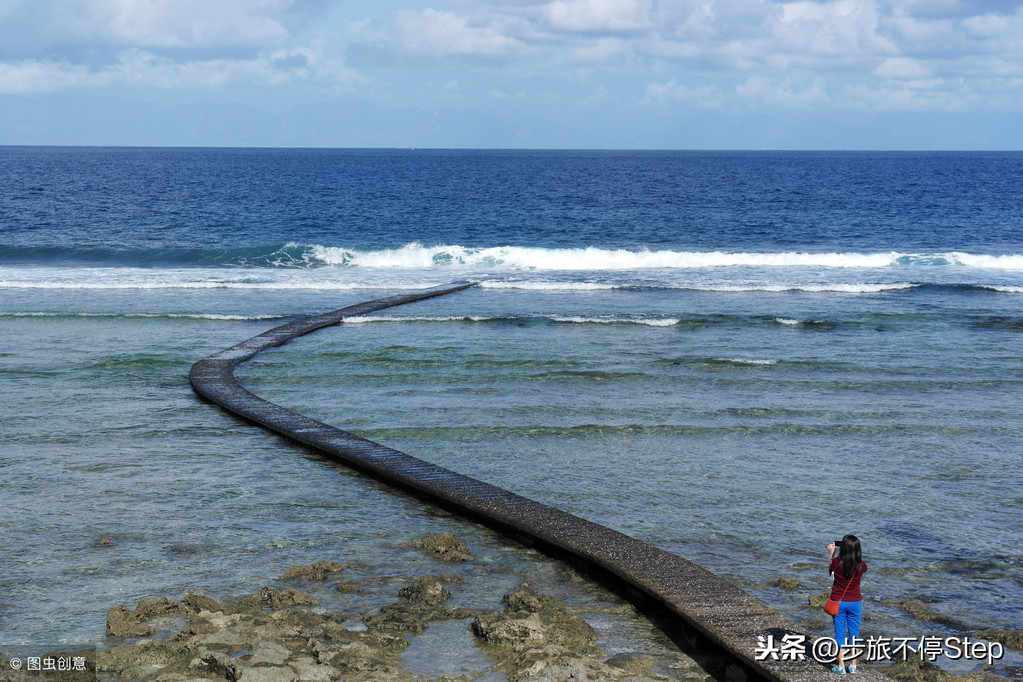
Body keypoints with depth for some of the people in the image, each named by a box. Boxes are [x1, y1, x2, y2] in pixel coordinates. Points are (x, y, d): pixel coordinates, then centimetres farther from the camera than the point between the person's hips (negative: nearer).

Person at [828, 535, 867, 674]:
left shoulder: (837, 562, -17)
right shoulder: (861, 565, -13)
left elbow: (830, 569, 6)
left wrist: (831, 553, 17)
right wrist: (857, 554, 16)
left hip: (838, 601, -1)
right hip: (855, 602, 1)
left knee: (840, 634, 7)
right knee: (854, 633, 13)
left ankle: (841, 666, 8)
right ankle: (853, 665, 17)